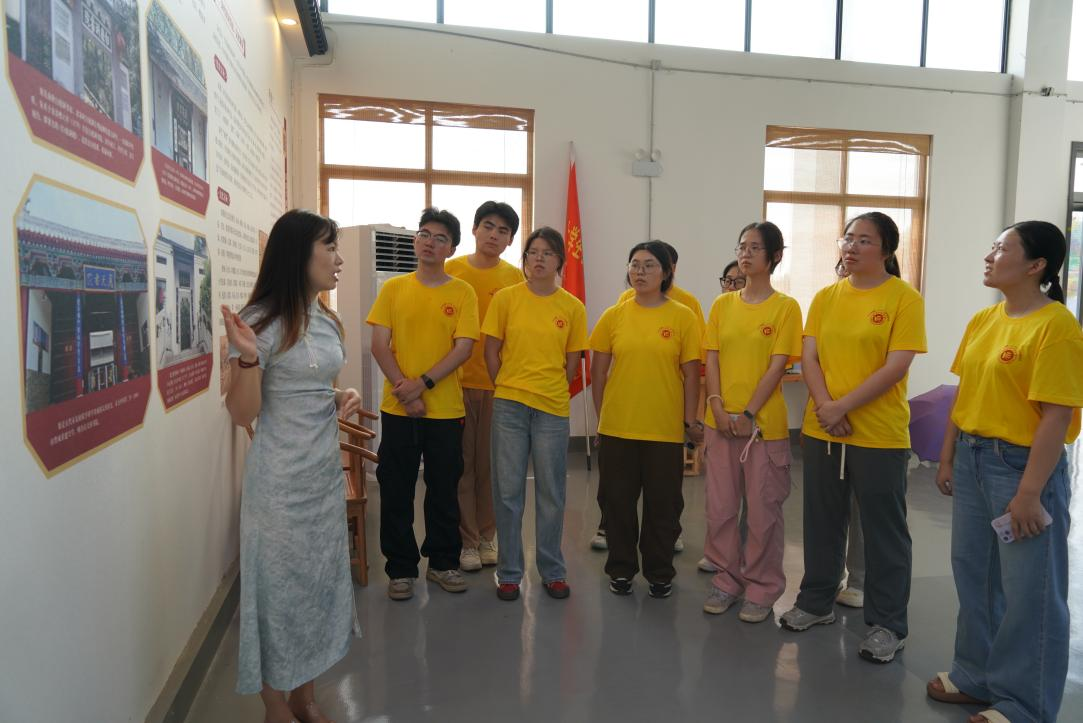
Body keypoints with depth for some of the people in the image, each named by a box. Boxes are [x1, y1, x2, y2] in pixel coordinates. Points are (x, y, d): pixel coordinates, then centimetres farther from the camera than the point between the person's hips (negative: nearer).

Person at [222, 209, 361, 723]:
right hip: (281, 482, -7)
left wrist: (345, 397, 0)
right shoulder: (262, 321, -16)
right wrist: (247, 357, -31)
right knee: (279, 586, 6)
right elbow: (242, 414, -15)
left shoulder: (326, 320, 7)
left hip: (327, 473, 8)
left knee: (320, 581, 16)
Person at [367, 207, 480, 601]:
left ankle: (443, 562, 27)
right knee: (396, 492, 7)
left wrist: (423, 383, -17)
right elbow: (379, 345, -1)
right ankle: (400, 568, 22)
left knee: (444, 490, 10)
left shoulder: (462, 292, 1)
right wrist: (404, 391, -12)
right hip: (397, 409, 1)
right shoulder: (394, 288, 4)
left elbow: (463, 348, -7)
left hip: (445, 409, 0)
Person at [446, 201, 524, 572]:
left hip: (499, 385, 0)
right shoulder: (449, 271, 3)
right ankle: (467, 541, 17)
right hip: (456, 382, 0)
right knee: (460, 464, 5)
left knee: (490, 465, 9)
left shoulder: (516, 278, 3)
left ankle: (486, 536, 24)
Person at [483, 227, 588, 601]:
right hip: (509, 405, 0)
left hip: (553, 408, 1)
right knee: (508, 490, 6)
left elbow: (572, 361, 7)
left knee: (551, 493, 10)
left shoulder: (573, 307, 2)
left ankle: (553, 571, 26)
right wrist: (508, 389, 3)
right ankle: (509, 572, 21)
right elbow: (491, 350, 4)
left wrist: (550, 391, 5)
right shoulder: (505, 298, 0)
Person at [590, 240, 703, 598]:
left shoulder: (683, 317, -2)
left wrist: (691, 420, -2)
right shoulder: (614, 315, 2)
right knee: (617, 501, 11)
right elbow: (598, 370, 6)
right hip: (617, 427, 2)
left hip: (665, 429, -1)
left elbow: (691, 373, 0)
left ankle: (660, 573, 29)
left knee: (663, 504, 10)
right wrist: (601, 415, 5)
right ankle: (621, 569, 29)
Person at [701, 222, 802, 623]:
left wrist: (748, 414, -14)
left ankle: (762, 589, 22)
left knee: (763, 510, 5)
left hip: (764, 423, -3)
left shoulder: (785, 307, -3)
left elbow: (777, 367, -9)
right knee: (720, 507, 9)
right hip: (721, 421, 4)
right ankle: (727, 581, 26)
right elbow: (711, 360, 4)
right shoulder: (722, 305, 8)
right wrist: (718, 407, -8)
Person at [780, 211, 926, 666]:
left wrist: (843, 407, -17)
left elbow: (896, 367, -14)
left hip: (879, 434, -4)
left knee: (883, 529, 7)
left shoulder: (904, 298, -6)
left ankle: (888, 624, 21)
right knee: (822, 520, 15)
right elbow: (808, 357, 3)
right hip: (821, 429, 5)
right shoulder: (826, 297, 8)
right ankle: (816, 602, 32)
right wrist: (825, 407, -12)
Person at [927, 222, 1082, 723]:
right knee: (973, 573, 18)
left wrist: (1029, 493, -20)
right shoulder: (983, 320, 8)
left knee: (1028, 590, 7)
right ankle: (977, 675, 37)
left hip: (1023, 464, -8)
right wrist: (948, 457, 12)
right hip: (972, 459, 8)